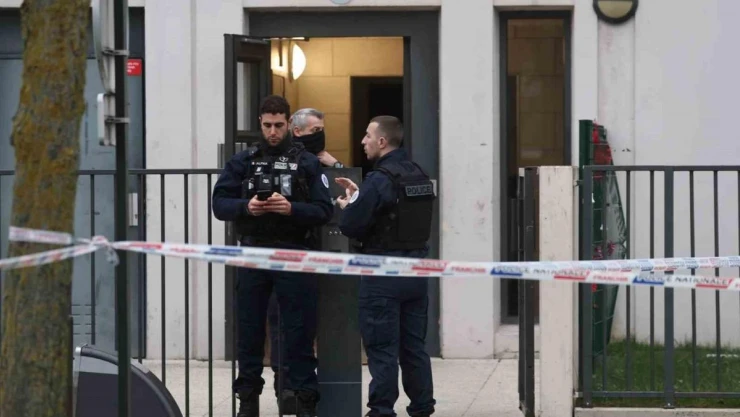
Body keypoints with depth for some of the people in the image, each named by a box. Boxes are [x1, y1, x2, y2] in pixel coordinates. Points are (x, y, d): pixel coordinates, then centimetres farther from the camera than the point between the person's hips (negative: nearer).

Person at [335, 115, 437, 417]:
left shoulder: (380, 179, -15)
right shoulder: (419, 176, 10)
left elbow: (350, 226, -17)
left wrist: (347, 205, 4)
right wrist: (358, 196, 19)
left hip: (384, 274, -8)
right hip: (416, 270, 8)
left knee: (382, 348, -3)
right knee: (413, 346, 13)